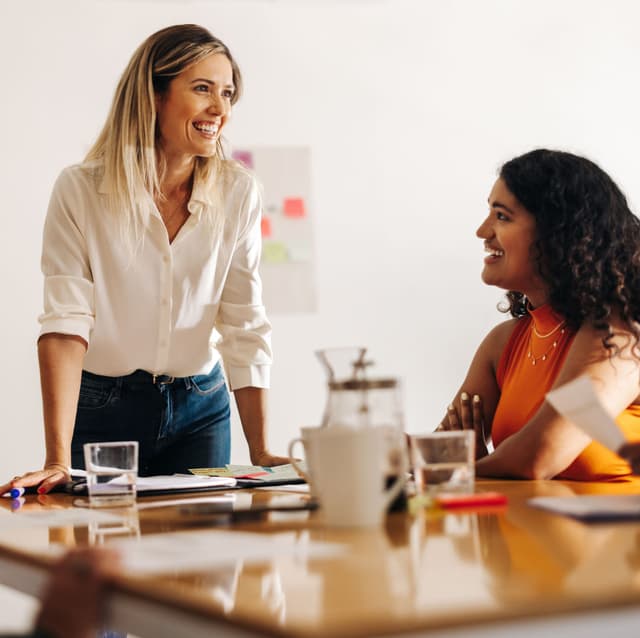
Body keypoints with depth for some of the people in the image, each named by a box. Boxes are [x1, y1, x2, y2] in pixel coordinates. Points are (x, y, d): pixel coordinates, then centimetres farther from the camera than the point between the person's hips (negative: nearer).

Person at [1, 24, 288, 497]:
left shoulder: (237, 192, -7)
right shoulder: (80, 190, -14)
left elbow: (245, 327, -6)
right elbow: (66, 323, -20)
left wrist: (260, 452, -10)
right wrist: (58, 460, -28)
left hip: (200, 410, 2)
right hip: (102, 408, -2)